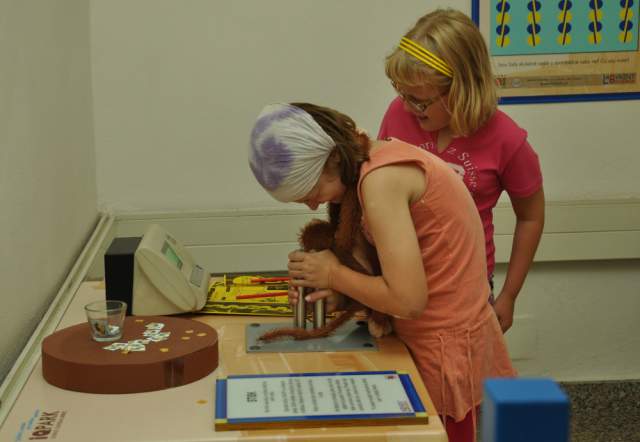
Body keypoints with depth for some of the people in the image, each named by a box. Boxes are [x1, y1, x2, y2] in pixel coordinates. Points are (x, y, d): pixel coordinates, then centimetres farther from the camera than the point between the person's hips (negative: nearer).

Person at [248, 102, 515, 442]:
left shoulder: (381, 180, -23)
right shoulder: (380, 159, 6)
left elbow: (407, 299, -26)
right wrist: (329, 283, -7)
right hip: (442, 338, 9)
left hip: (447, 351, -9)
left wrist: (334, 274, -12)